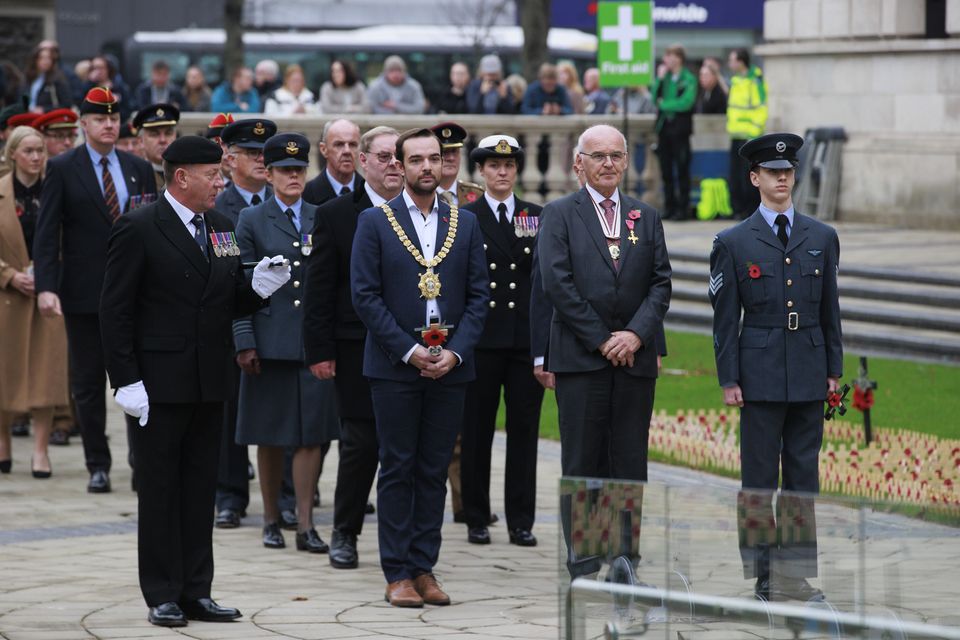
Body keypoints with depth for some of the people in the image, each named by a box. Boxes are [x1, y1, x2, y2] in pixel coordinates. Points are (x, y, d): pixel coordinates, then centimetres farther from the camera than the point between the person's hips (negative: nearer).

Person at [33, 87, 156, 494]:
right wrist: (46, 287, -15)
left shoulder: (140, 169, 8)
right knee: (87, 383, 5)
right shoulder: (62, 169, -1)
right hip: (83, 293, -2)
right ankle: (98, 465, 13)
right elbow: (46, 232, -4)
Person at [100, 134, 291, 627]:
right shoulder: (139, 229, -9)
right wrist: (127, 381, -15)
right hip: (160, 383, -6)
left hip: (209, 383, 6)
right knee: (159, 491, 1)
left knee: (201, 490, 9)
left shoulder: (222, 228, 10)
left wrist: (258, 286, -7)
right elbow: (115, 310, -10)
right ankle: (162, 596, 7)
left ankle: (196, 591, 16)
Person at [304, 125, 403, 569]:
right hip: (358, 349, -2)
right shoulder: (335, 215, 1)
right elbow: (319, 289, 0)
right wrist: (320, 350, -6)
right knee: (360, 443, 0)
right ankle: (344, 534, 14)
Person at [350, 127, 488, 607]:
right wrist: (409, 351, -11)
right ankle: (397, 574, 3)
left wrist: (455, 352, -7)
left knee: (435, 471, 5)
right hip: (395, 367, -3)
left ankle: (424, 568, 9)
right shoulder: (375, 222, 1)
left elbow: (478, 296, 7)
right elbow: (365, 295, -4)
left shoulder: (466, 224, 10)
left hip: (449, 366, 3)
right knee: (397, 470, 0)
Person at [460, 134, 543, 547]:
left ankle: (521, 521, 8)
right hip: (481, 339, -2)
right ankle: (476, 519, 10)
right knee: (476, 431, 3)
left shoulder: (536, 217, 11)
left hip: (527, 338, 2)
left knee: (524, 428, 3)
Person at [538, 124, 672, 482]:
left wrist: (636, 334, -8)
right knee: (583, 466, -3)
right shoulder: (560, 214, 4)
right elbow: (556, 283, -6)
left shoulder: (646, 217, 15)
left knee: (631, 466, 1)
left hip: (634, 356, 3)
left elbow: (661, 283, 8)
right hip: (580, 359, -3)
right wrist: (600, 340, -9)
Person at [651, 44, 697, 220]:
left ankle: (683, 208, 1)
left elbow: (686, 102, -15)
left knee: (682, 170, -2)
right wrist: (659, 79, -3)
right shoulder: (665, 77, 12)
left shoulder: (688, 79, -4)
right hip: (664, 127, 6)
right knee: (666, 171, 7)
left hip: (679, 128, -6)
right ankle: (669, 207, 13)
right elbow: (655, 98, 5)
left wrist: (664, 104, -6)